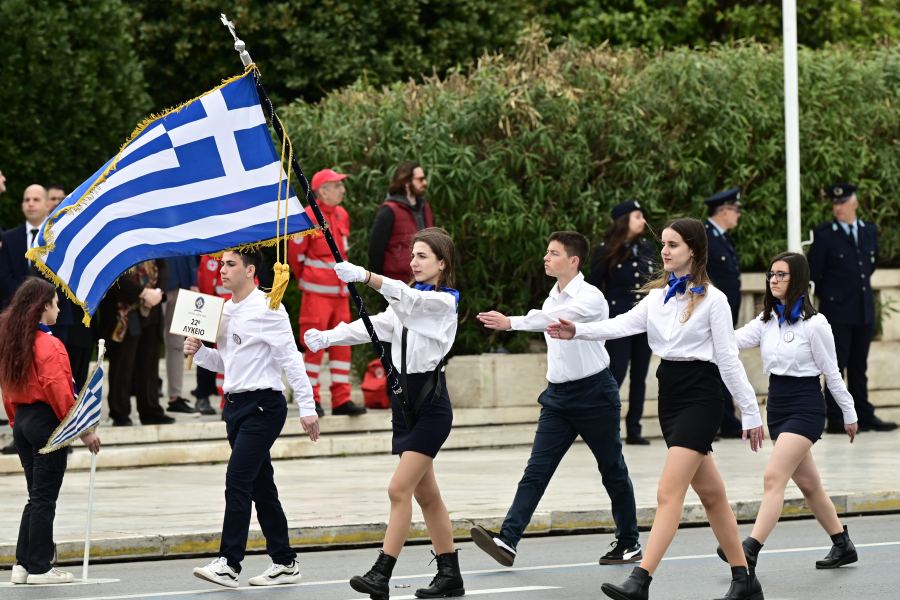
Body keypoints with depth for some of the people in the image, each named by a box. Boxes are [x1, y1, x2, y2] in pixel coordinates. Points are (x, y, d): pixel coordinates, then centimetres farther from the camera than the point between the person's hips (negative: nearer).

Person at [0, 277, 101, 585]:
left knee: (36, 497, 15)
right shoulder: (49, 345, -16)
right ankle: (40, 568, 1)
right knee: (44, 498, -2)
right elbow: (59, 392, -19)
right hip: (47, 421, -8)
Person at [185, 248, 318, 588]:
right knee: (261, 486, 10)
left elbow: (290, 359, -12)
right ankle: (284, 562, 16)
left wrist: (306, 407, -16)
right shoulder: (226, 311, 15)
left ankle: (229, 564, -17)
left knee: (237, 480, -16)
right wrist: (198, 352, 4)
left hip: (263, 406, -9)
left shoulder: (267, 309, -10)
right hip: (235, 404, 9)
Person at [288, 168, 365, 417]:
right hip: (317, 292, -7)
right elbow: (295, 252, -6)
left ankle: (342, 399, 10)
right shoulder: (308, 217, -11)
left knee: (341, 344, 6)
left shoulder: (342, 215, 11)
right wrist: (306, 279, 6)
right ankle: (311, 400, 4)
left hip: (340, 291, 7)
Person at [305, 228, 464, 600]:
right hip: (403, 400, 9)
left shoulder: (443, 301, -10)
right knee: (426, 494, 12)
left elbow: (406, 297, -29)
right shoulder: (410, 298, 15)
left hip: (431, 405, -9)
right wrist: (328, 337, -9)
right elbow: (377, 325, 5)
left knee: (399, 489, -14)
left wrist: (364, 276, -45)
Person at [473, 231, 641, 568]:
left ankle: (629, 543, 19)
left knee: (612, 471, 5)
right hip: (559, 396, 7)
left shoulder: (591, 298, -14)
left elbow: (555, 318, -32)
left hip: (594, 394, -6)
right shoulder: (553, 298, 11)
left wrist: (511, 323, -43)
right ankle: (508, 541, -18)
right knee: (536, 470, -6)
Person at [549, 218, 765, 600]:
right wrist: (577, 331, -17)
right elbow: (625, 324, -2)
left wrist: (750, 412, -5)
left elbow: (729, 359, -7)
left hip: (700, 396, -7)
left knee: (668, 493, -15)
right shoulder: (659, 296, 11)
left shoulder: (712, 299, -7)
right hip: (670, 396, 7)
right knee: (710, 494, 13)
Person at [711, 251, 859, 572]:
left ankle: (751, 549, -25)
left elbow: (831, 372, -4)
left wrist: (849, 414, 3)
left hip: (805, 407, -7)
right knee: (807, 483, 13)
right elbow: (732, 340, -5)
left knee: (774, 477, -17)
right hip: (777, 406, 7)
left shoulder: (814, 324, -9)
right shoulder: (767, 321, 9)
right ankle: (843, 546, 26)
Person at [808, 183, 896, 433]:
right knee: (836, 365, -3)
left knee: (859, 366, 10)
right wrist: (829, 295, 7)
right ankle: (834, 419, -1)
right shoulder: (825, 235, -6)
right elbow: (813, 272, -1)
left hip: (865, 309, 5)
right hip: (837, 311, -5)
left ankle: (864, 416, 14)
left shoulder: (870, 231, 8)